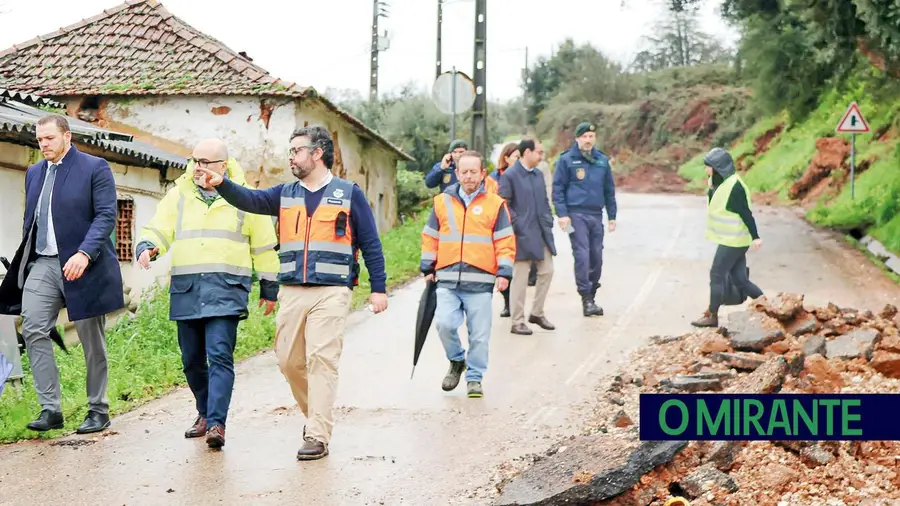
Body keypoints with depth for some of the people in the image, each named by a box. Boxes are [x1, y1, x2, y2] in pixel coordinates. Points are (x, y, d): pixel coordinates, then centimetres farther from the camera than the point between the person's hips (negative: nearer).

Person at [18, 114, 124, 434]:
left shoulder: (95, 168, -4)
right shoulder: (34, 173, 14)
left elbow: (106, 216, -13)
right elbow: (30, 222, 20)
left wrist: (84, 254, -25)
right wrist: (26, 261, 11)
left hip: (83, 267, -5)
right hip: (43, 264, 5)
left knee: (92, 341, 3)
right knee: (33, 330, -11)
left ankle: (98, 411, 15)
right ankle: (50, 409, -8)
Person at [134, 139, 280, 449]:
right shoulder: (179, 195, 13)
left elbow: (264, 246, 11)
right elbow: (159, 229, 7)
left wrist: (269, 288, 13)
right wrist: (147, 248, -16)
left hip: (226, 288, -3)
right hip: (186, 290, 4)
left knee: (220, 356, -15)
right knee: (192, 360, 8)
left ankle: (217, 423, -17)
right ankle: (205, 413, 27)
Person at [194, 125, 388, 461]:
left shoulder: (348, 194, 4)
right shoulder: (286, 194, 14)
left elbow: (370, 243, 4)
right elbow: (251, 200, -4)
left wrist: (378, 288, 0)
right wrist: (222, 185, -22)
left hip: (331, 292, -5)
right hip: (292, 292, 5)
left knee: (321, 359, -11)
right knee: (289, 361, 6)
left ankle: (317, 437, -10)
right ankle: (315, 414, 29)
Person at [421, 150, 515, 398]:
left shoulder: (495, 204, 4)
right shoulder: (442, 202, 9)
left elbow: (505, 242, 4)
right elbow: (430, 238, 15)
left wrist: (504, 273, -3)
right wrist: (428, 269, 11)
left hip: (480, 282, -1)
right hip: (447, 281, 1)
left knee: (479, 334, 2)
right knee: (444, 323, -14)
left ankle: (474, 377, 19)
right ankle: (456, 361, 13)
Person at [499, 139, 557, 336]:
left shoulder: (538, 174, 12)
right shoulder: (509, 176, -10)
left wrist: (548, 221, 9)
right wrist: (518, 225, -16)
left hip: (542, 233, 7)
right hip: (523, 235, -7)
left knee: (547, 271, 9)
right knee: (520, 278, -1)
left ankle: (537, 313, 24)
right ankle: (517, 322, 6)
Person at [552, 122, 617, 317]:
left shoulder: (602, 160, 12)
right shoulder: (567, 160, 0)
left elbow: (609, 190, 17)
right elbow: (558, 189, -2)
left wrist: (612, 216, 14)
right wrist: (562, 214, -11)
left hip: (596, 215, 4)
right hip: (576, 215, -4)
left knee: (596, 257, 5)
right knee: (582, 255, -10)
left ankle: (592, 296, 17)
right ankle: (586, 298, -6)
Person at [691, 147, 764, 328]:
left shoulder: (734, 186, -19)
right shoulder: (718, 183, 9)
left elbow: (746, 213, -20)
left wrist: (755, 237, -21)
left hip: (733, 241, -9)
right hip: (729, 239, 9)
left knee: (716, 275, -3)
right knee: (740, 279, 10)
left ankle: (712, 316, 7)